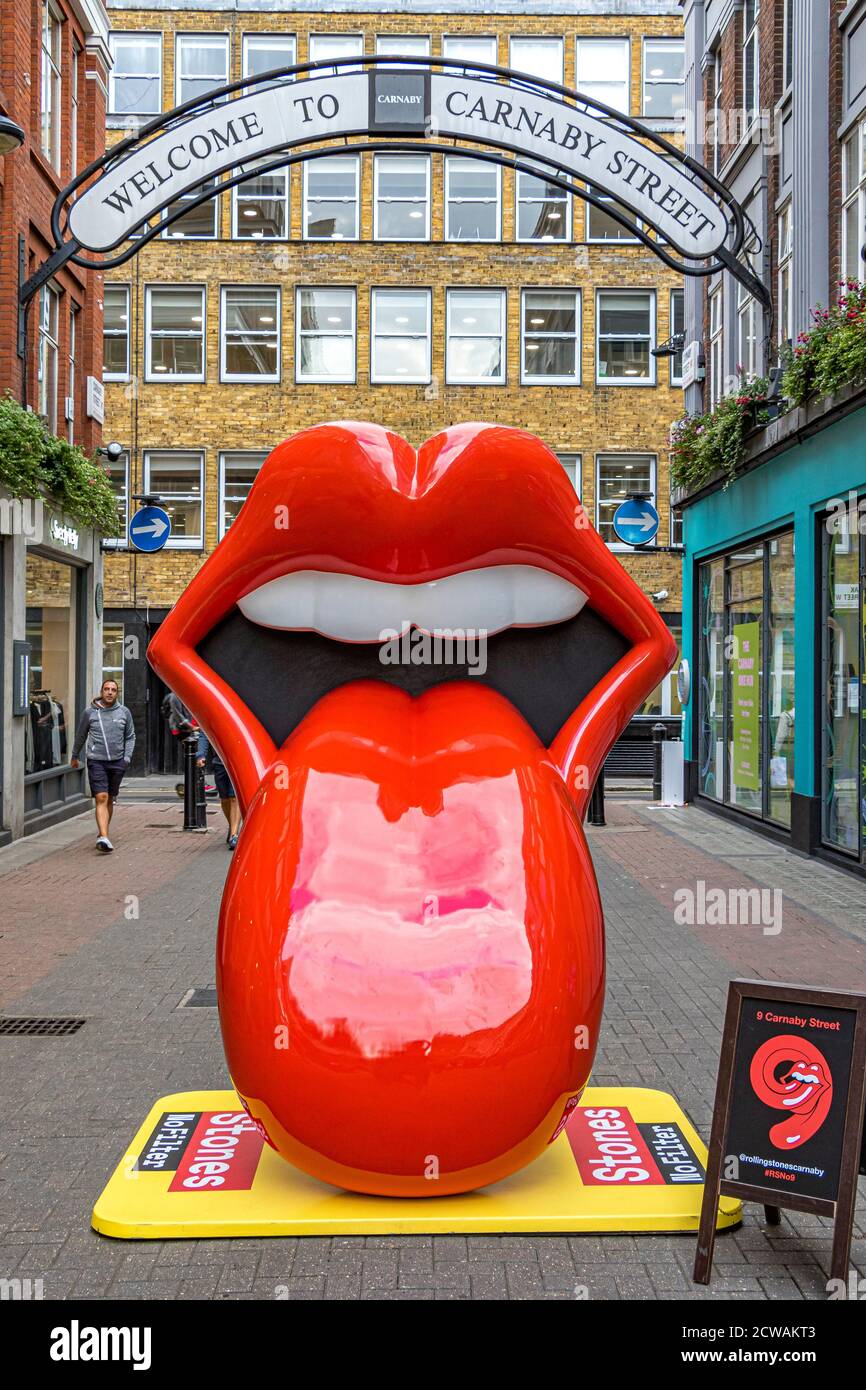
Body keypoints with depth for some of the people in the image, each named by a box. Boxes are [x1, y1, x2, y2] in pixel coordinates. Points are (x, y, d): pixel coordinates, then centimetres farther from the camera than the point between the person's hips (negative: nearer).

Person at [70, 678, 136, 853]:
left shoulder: (124, 712, 6)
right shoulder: (90, 712, 2)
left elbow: (130, 736, 13)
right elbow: (80, 736, 15)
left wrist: (127, 757, 2)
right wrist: (74, 756, 24)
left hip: (117, 762, 3)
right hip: (96, 761, -2)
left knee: (110, 799, 12)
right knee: (101, 798, -13)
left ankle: (102, 833, 27)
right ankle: (104, 837, -20)